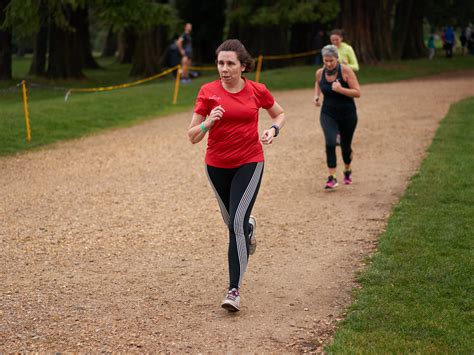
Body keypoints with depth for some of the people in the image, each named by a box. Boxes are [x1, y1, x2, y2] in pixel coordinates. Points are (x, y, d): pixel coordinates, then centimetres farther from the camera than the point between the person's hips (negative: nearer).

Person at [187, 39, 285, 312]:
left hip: (249, 163, -2)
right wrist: (208, 122, -26)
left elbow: (280, 114, 14)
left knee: (237, 223, -16)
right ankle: (249, 226, 59)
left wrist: (273, 130, -7)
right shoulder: (208, 92, -7)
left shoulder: (257, 91, -5)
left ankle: (235, 290, -11)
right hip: (217, 165, 2)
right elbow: (193, 136, -6)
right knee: (231, 220, 19)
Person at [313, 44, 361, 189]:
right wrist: (316, 95, 4)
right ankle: (332, 178, -15)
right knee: (330, 143, -20)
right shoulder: (320, 73, -3)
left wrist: (340, 89, -30)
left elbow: (357, 92, -17)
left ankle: (347, 171, 42)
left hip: (347, 114, -1)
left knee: (345, 146, 12)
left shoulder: (346, 70, -15)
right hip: (328, 114, 1)